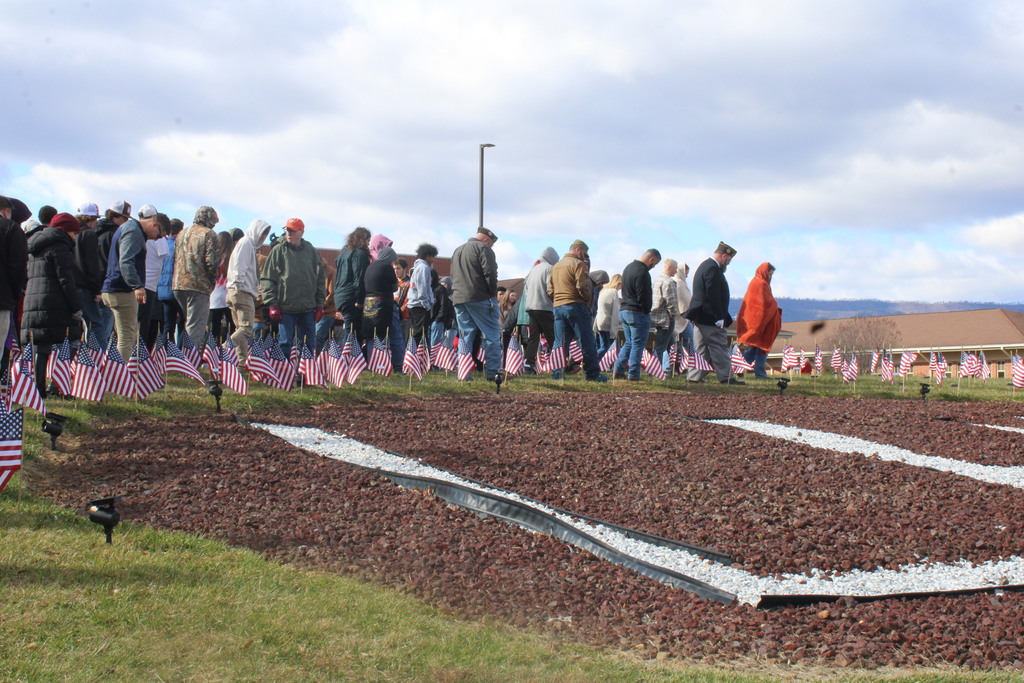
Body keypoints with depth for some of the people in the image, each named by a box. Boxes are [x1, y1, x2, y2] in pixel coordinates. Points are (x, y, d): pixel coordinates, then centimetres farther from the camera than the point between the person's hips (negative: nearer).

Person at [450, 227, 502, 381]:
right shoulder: (483, 248, -3)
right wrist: (494, 293, -3)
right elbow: (490, 272, -12)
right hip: (480, 299, -7)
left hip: (458, 299, 7)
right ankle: (493, 372, -9)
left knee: (465, 337, 8)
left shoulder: (458, 251, 24)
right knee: (491, 335, -4)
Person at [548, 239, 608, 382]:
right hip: (576, 306, -7)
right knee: (587, 342, -2)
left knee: (560, 342, 8)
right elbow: (583, 287, -15)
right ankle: (592, 374, -1)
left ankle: (556, 372, 1)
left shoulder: (555, 266, 19)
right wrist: (588, 300, 1)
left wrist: (556, 302, 17)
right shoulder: (578, 264, -6)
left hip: (558, 307, 7)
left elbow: (550, 290, 18)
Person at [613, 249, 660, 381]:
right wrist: (646, 312, -10)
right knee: (638, 344, -3)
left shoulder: (628, 268, 15)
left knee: (629, 343, 17)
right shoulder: (642, 272, -17)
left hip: (623, 310, 9)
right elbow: (643, 297, -21)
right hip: (637, 313, -9)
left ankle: (618, 371, 11)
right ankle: (633, 375, -3)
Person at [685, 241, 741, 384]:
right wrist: (719, 318, -20)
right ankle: (726, 377, -1)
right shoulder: (713, 269, -16)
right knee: (719, 347, -5)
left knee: (701, 348, 11)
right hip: (709, 318, -10)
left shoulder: (704, 266, 17)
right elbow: (713, 295, -22)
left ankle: (694, 376, 10)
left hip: (699, 317, 10)